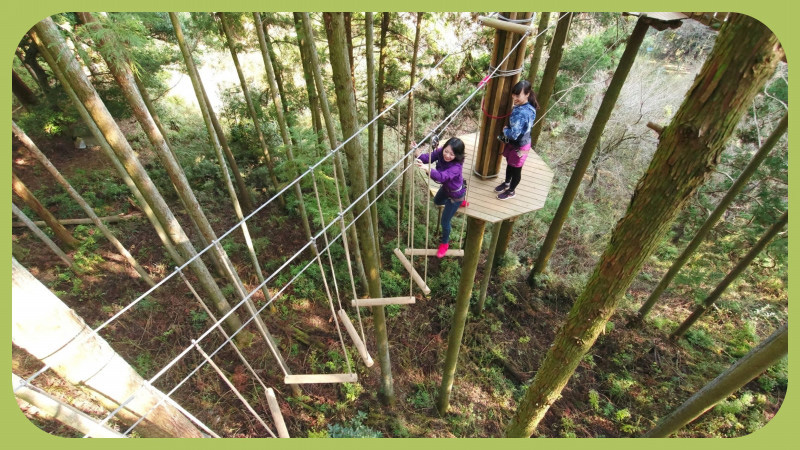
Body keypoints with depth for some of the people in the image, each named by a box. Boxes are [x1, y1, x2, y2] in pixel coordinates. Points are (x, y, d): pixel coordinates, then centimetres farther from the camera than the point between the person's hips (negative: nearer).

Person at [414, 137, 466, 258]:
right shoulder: (441, 151, -23)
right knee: (437, 202, 36)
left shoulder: (456, 166, -43)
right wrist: (419, 154, -54)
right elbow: (429, 157, -31)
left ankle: (444, 243, 36)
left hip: (455, 193, -7)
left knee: (445, 221, 6)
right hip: (446, 188, 7)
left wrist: (427, 168, -75)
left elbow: (442, 177, -58)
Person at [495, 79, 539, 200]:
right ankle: (506, 183, 52)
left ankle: (511, 191, 36)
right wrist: (507, 130, -5)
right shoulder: (521, 106, -6)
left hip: (519, 146, -9)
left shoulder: (522, 113, -35)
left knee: (516, 169, 14)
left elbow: (513, 134, -36)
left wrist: (505, 130, -17)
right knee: (509, 164, 28)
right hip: (512, 143, 9)